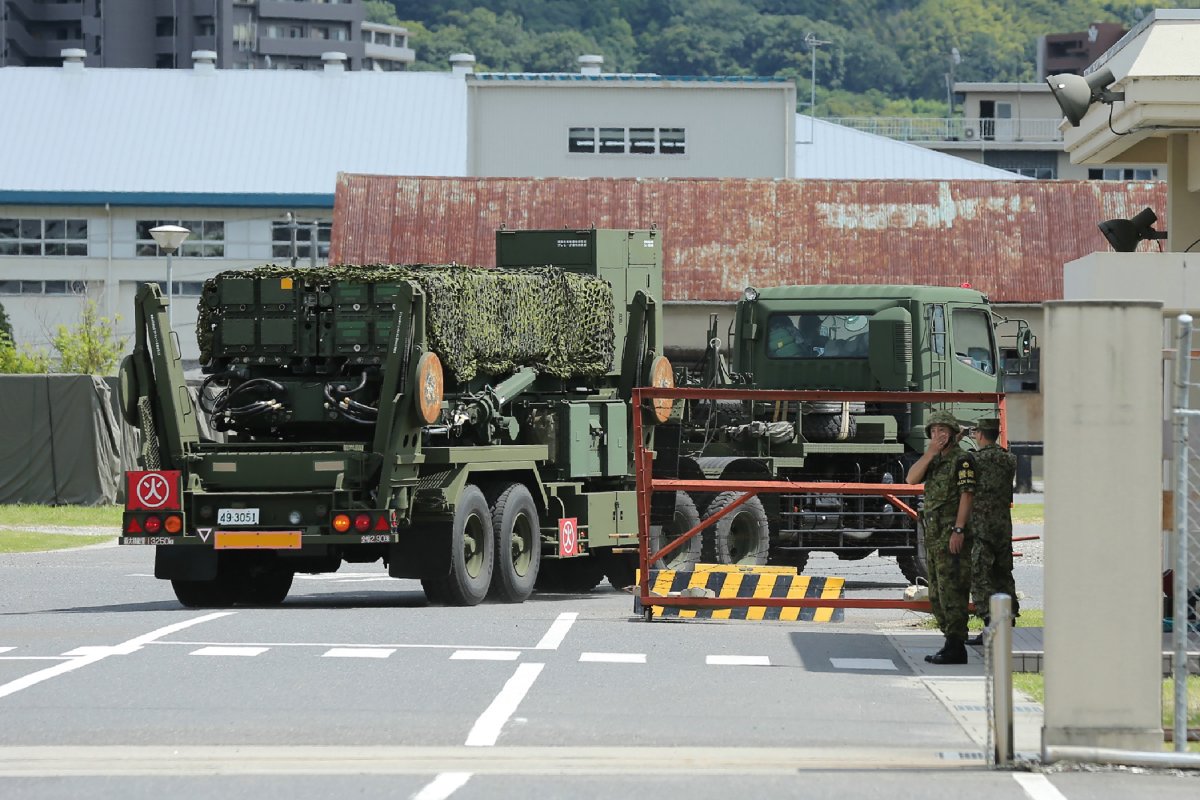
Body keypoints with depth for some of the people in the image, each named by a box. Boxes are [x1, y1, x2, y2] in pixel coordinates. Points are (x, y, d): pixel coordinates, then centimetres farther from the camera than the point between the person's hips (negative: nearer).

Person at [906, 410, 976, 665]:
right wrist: (930, 453, -7)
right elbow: (911, 479, 4)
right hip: (934, 535, 10)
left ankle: (956, 647, -13)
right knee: (937, 594, 12)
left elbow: (966, 495, -15)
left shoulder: (962, 459, -8)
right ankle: (950, 641, 17)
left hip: (952, 533, -9)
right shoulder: (935, 461, 18)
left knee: (952, 590, -12)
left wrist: (958, 530, -22)